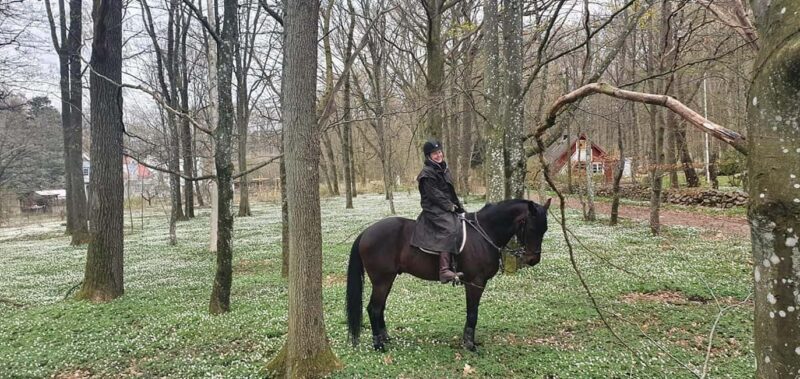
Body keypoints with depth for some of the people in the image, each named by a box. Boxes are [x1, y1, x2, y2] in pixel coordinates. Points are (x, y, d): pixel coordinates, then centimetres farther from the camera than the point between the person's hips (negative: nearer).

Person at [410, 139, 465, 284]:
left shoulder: (443, 169, 18)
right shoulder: (427, 173, -9)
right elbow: (434, 194, -15)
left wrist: (457, 205, 10)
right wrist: (449, 206, -15)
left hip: (446, 208, 10)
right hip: (434, 209, -10)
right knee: (449, 229, -31)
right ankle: (444, 270, -39)